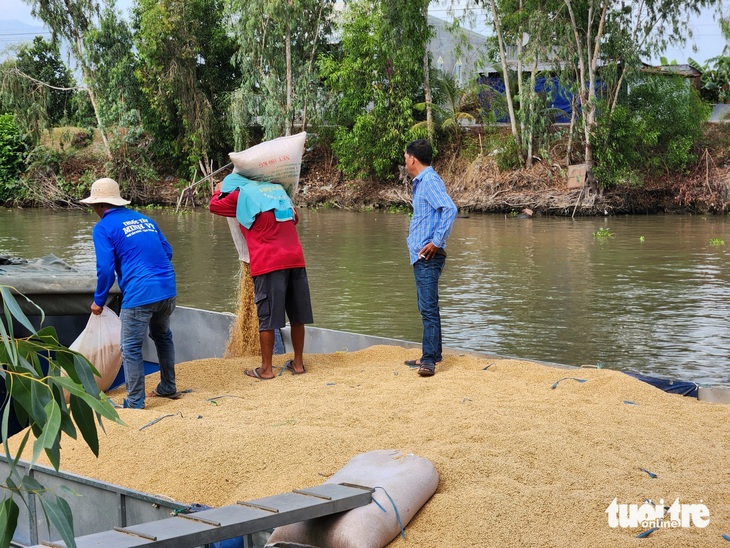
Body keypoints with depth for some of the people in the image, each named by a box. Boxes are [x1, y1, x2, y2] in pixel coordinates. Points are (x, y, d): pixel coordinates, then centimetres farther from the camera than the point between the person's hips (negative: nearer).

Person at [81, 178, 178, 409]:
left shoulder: (103, 228, -2)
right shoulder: (143, 218, 18)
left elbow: (105, 268, -8)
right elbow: (167, 251, 20)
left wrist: (99, 301, 4)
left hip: (139, 294, -7)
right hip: (168, 289, 7)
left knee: (131, 349, 4)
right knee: (162, 337, 26)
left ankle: (135, 403, 7)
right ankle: (168, 387, 36)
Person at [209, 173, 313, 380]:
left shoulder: (241, 194, 4)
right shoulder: (277, 189, 20)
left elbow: (215, 205, 19)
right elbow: (295, 218, 30)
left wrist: (218, 191, 39)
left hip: (268, 263, -6)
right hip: (296, 259, 6)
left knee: (267, 318, 0)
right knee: (297, 316, 12)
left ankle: (266, 369, 4)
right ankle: (298, 363, 19)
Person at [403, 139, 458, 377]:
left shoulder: (430, 181, -13)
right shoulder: (420, 182, 18)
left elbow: (450, 209, -27)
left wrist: (437, 242, -23)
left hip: (429, 257, -11)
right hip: (420, 256, 11)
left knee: (428, 307, -11)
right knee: (426, 306, 15)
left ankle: (429, 359, -12)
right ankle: (431, 355, 22)